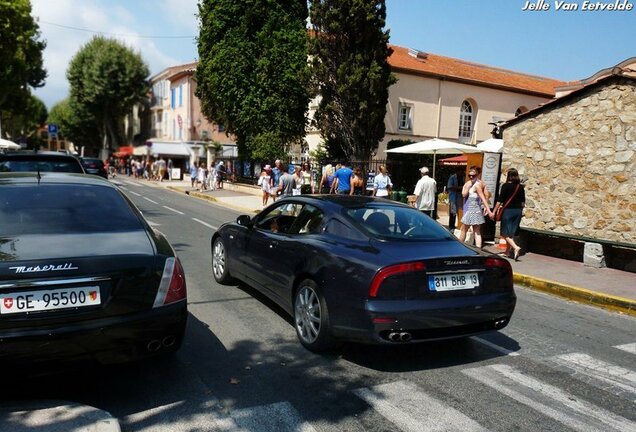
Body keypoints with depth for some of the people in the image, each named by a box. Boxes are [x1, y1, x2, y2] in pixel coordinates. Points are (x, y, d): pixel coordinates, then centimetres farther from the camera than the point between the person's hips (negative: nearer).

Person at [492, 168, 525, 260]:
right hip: (518, 211, 6)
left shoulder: (505, 186, -9)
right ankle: (507, 252, 20)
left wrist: (494, 212, -6)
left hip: (508, 210, -5)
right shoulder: (520, 187, 5)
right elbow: (523, 202, 10)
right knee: (512, 232, 13)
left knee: (505, 233, -1)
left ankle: (515, 247, -21)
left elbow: (500, 200, -11)